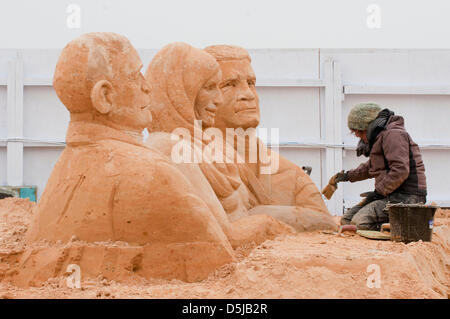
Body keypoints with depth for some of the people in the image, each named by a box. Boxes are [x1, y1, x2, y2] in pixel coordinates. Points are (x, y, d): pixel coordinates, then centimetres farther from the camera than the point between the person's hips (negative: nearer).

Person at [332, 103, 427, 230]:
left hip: (406, 197, -11)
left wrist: (379, 192, -16)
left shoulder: (392, 134, -13)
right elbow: (370, 167, 39)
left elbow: (400, 171, -24)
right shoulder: (380, 136, 20)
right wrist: (349, 175, 32)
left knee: (360, 222, -24)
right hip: (392, 195, 11)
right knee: (347, 220, 6)